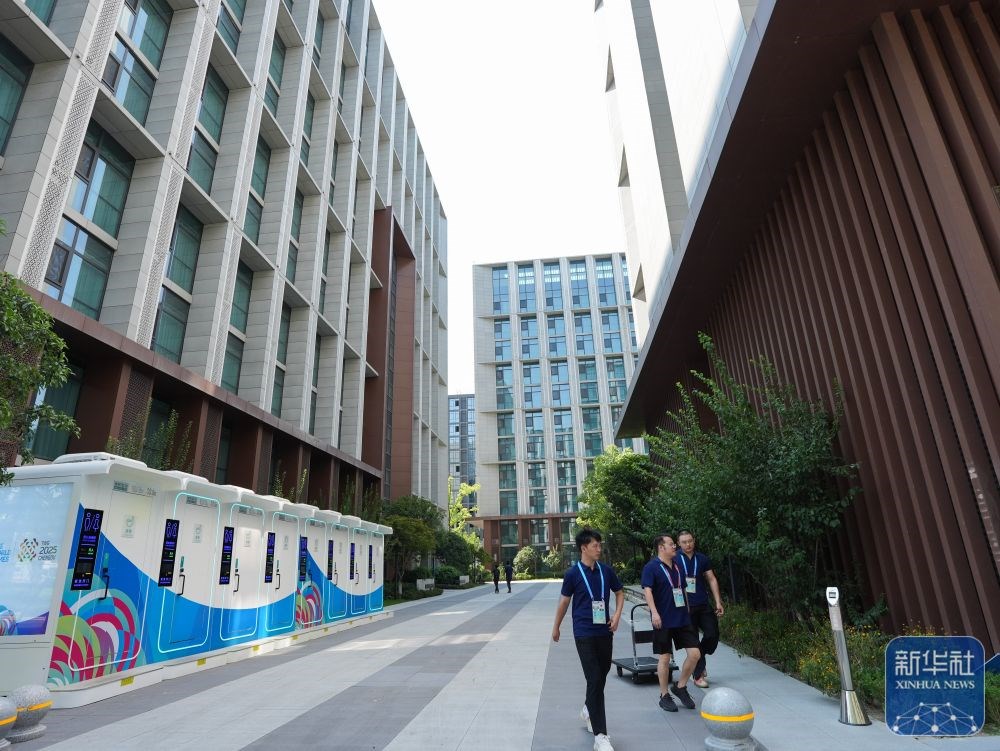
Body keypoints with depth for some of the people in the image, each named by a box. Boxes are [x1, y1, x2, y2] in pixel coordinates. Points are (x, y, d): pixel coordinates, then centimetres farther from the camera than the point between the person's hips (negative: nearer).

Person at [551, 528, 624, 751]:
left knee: (602, 675, 17)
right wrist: (556, 628, 12)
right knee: (594, 680, -9)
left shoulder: (607, 571, 1)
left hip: (605, 631, 4)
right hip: (584, 634, -4)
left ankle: (589, 711, 43)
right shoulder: (572, 574, -9)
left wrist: (617, 614, -2)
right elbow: (564, 602, 2)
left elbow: (619, 593, 14)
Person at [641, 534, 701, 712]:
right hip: (663, 621, -6)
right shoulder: (651, 567, -10)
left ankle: (680, 686, 21)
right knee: (665, 657, 3)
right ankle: (664, 696, 18)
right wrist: (654, 612, -27)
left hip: (682, 619, 6)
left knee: (695, 654, 1)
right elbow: (647, 590, -18)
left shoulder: (677, 566, 12)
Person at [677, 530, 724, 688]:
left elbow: (712, 580, 8)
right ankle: (698, 676, 15)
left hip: (703, 605, 3)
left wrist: (718, 602, 2)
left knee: (713, 634, -2)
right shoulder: (675, 560, -3)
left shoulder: (703, 559, 5)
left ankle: (700, 660, 26)